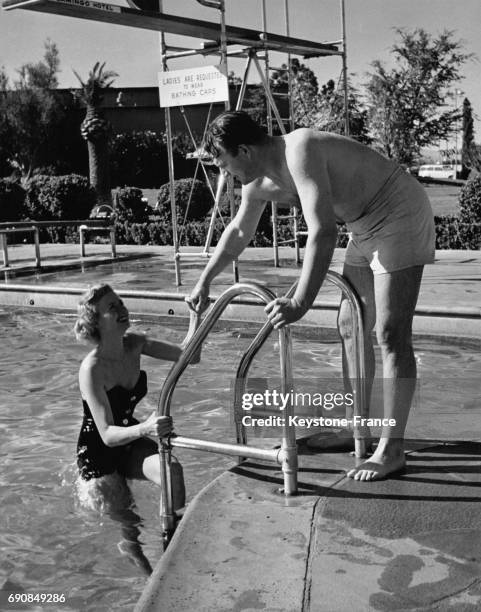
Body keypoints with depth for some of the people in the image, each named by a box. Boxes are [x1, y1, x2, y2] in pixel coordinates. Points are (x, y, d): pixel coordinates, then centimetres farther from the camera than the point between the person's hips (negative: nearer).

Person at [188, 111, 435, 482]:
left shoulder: (299, 153, -29)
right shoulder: (260, 184, 1)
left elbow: (323, 232, -39)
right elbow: (238, 232, 18)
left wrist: (300, 303, -43)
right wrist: (205, 282, 23)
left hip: (401, 215, -10)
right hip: (366, 227, 10)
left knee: (391, 334, -11)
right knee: (351, 326, 12)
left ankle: (392, 449, -5)